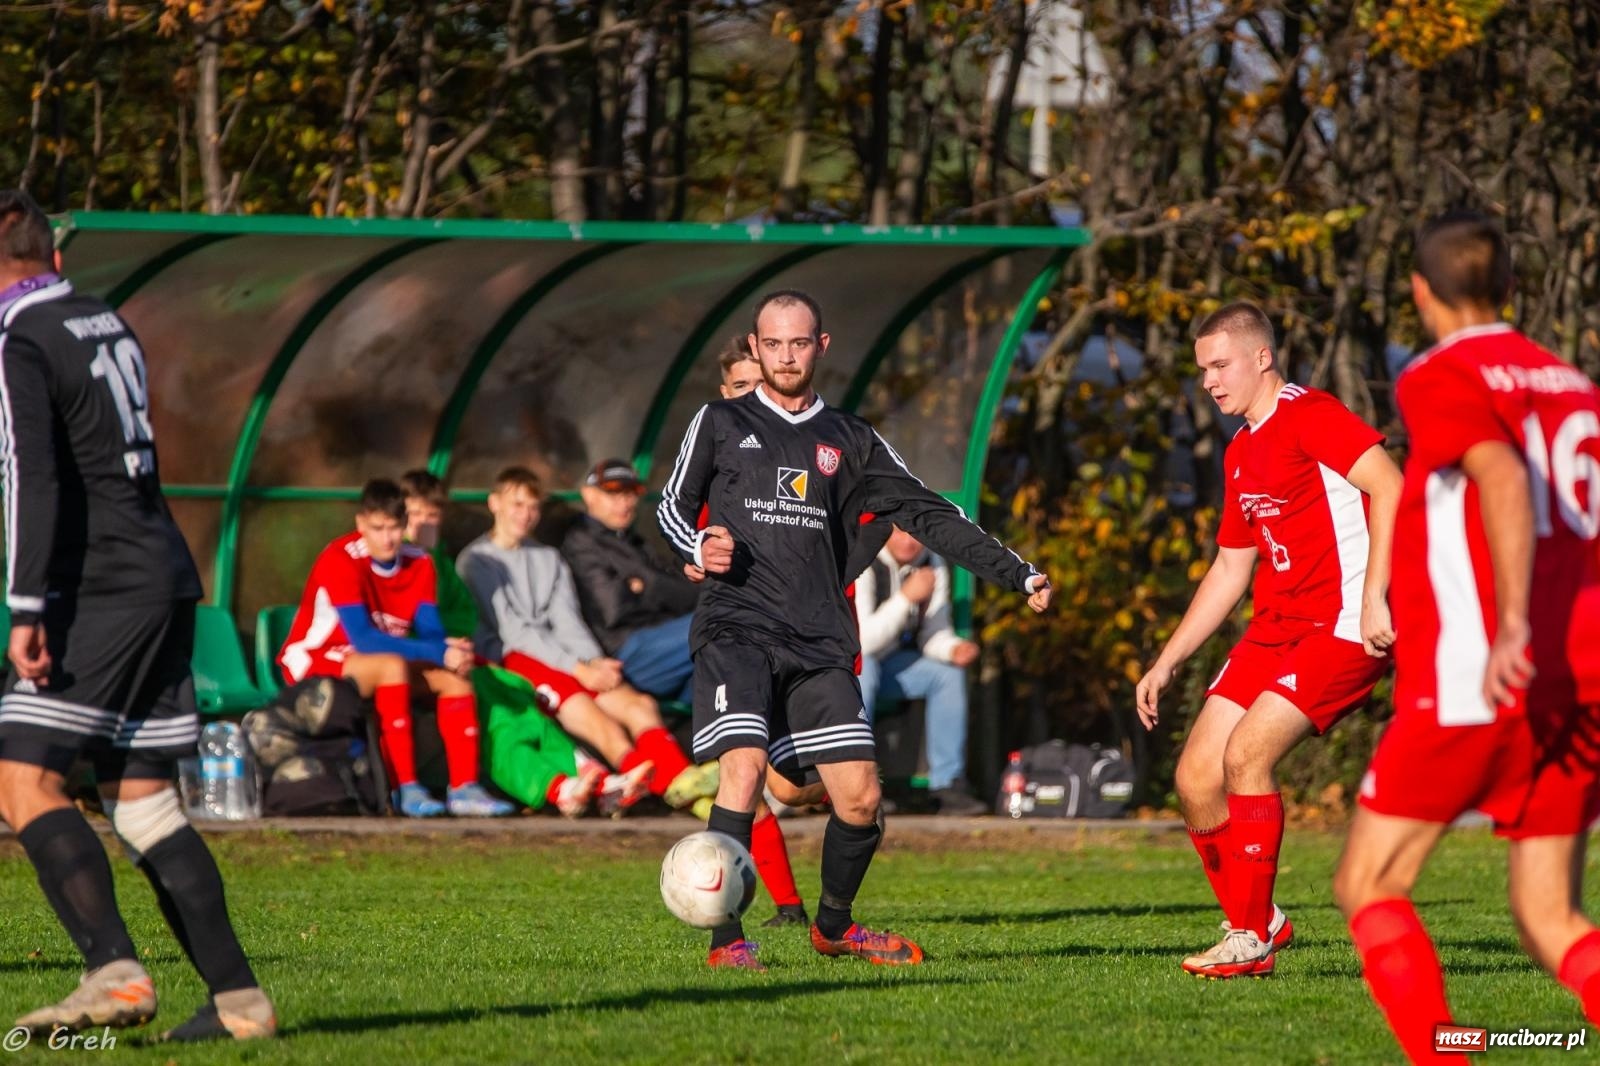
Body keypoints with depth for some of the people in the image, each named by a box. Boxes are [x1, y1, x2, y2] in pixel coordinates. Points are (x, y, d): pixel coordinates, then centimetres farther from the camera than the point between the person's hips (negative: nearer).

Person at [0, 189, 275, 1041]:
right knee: (140, 799, 10)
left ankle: (114, 971, -25)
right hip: (164, 582, 8)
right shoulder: (107, 325, 17)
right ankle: (237, 997, 4)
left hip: (101, 589, -8)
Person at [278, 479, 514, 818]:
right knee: (393, 666, -34)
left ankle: (464, 787, -20)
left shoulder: (419, 563, -2)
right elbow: (362, 638, -29)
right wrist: (439, 653, -34)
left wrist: (451, 650, -34)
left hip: (378, 659, 7)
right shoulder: (341, 560, -22)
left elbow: (431, 631, -8)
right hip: (315, 662, -7)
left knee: (455, 674, -12)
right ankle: (406, 788, -37)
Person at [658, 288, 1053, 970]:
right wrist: (699, 547, -7)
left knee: (860, 797, -2)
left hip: (821, 644, 3)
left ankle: (833, 926, 23)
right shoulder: (720, 424, 10)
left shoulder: (850, 442, 16)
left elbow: (929, 516, 14)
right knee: (744, 768, -23)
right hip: (736, 630, -3)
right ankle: (726, 940, -17)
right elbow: (671, 506, 16)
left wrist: (1017, 574, 7)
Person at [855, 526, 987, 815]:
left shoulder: (932, 566, -3)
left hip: (887, 661, 6)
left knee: (948, 673, -14)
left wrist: (954, 649, -24)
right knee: (863, 670, -38)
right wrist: (907, 597, -38)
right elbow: (862, 641, -32)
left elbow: (933, 634, -1)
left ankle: (947, 784, -12)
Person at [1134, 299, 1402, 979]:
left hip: (1343, 626, -9)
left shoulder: (1307, 415, -9)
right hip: (1275, 628, 9)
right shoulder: (1241, 453, 19)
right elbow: (1230, 570, 27)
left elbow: (1389, 487, -20)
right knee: (1196, 777, 0)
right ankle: (1253, 921, 16)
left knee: (1246, 753, -20)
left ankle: (1253, 938, -9)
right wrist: (1167, 662, 23)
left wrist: (1372, 600, -26)